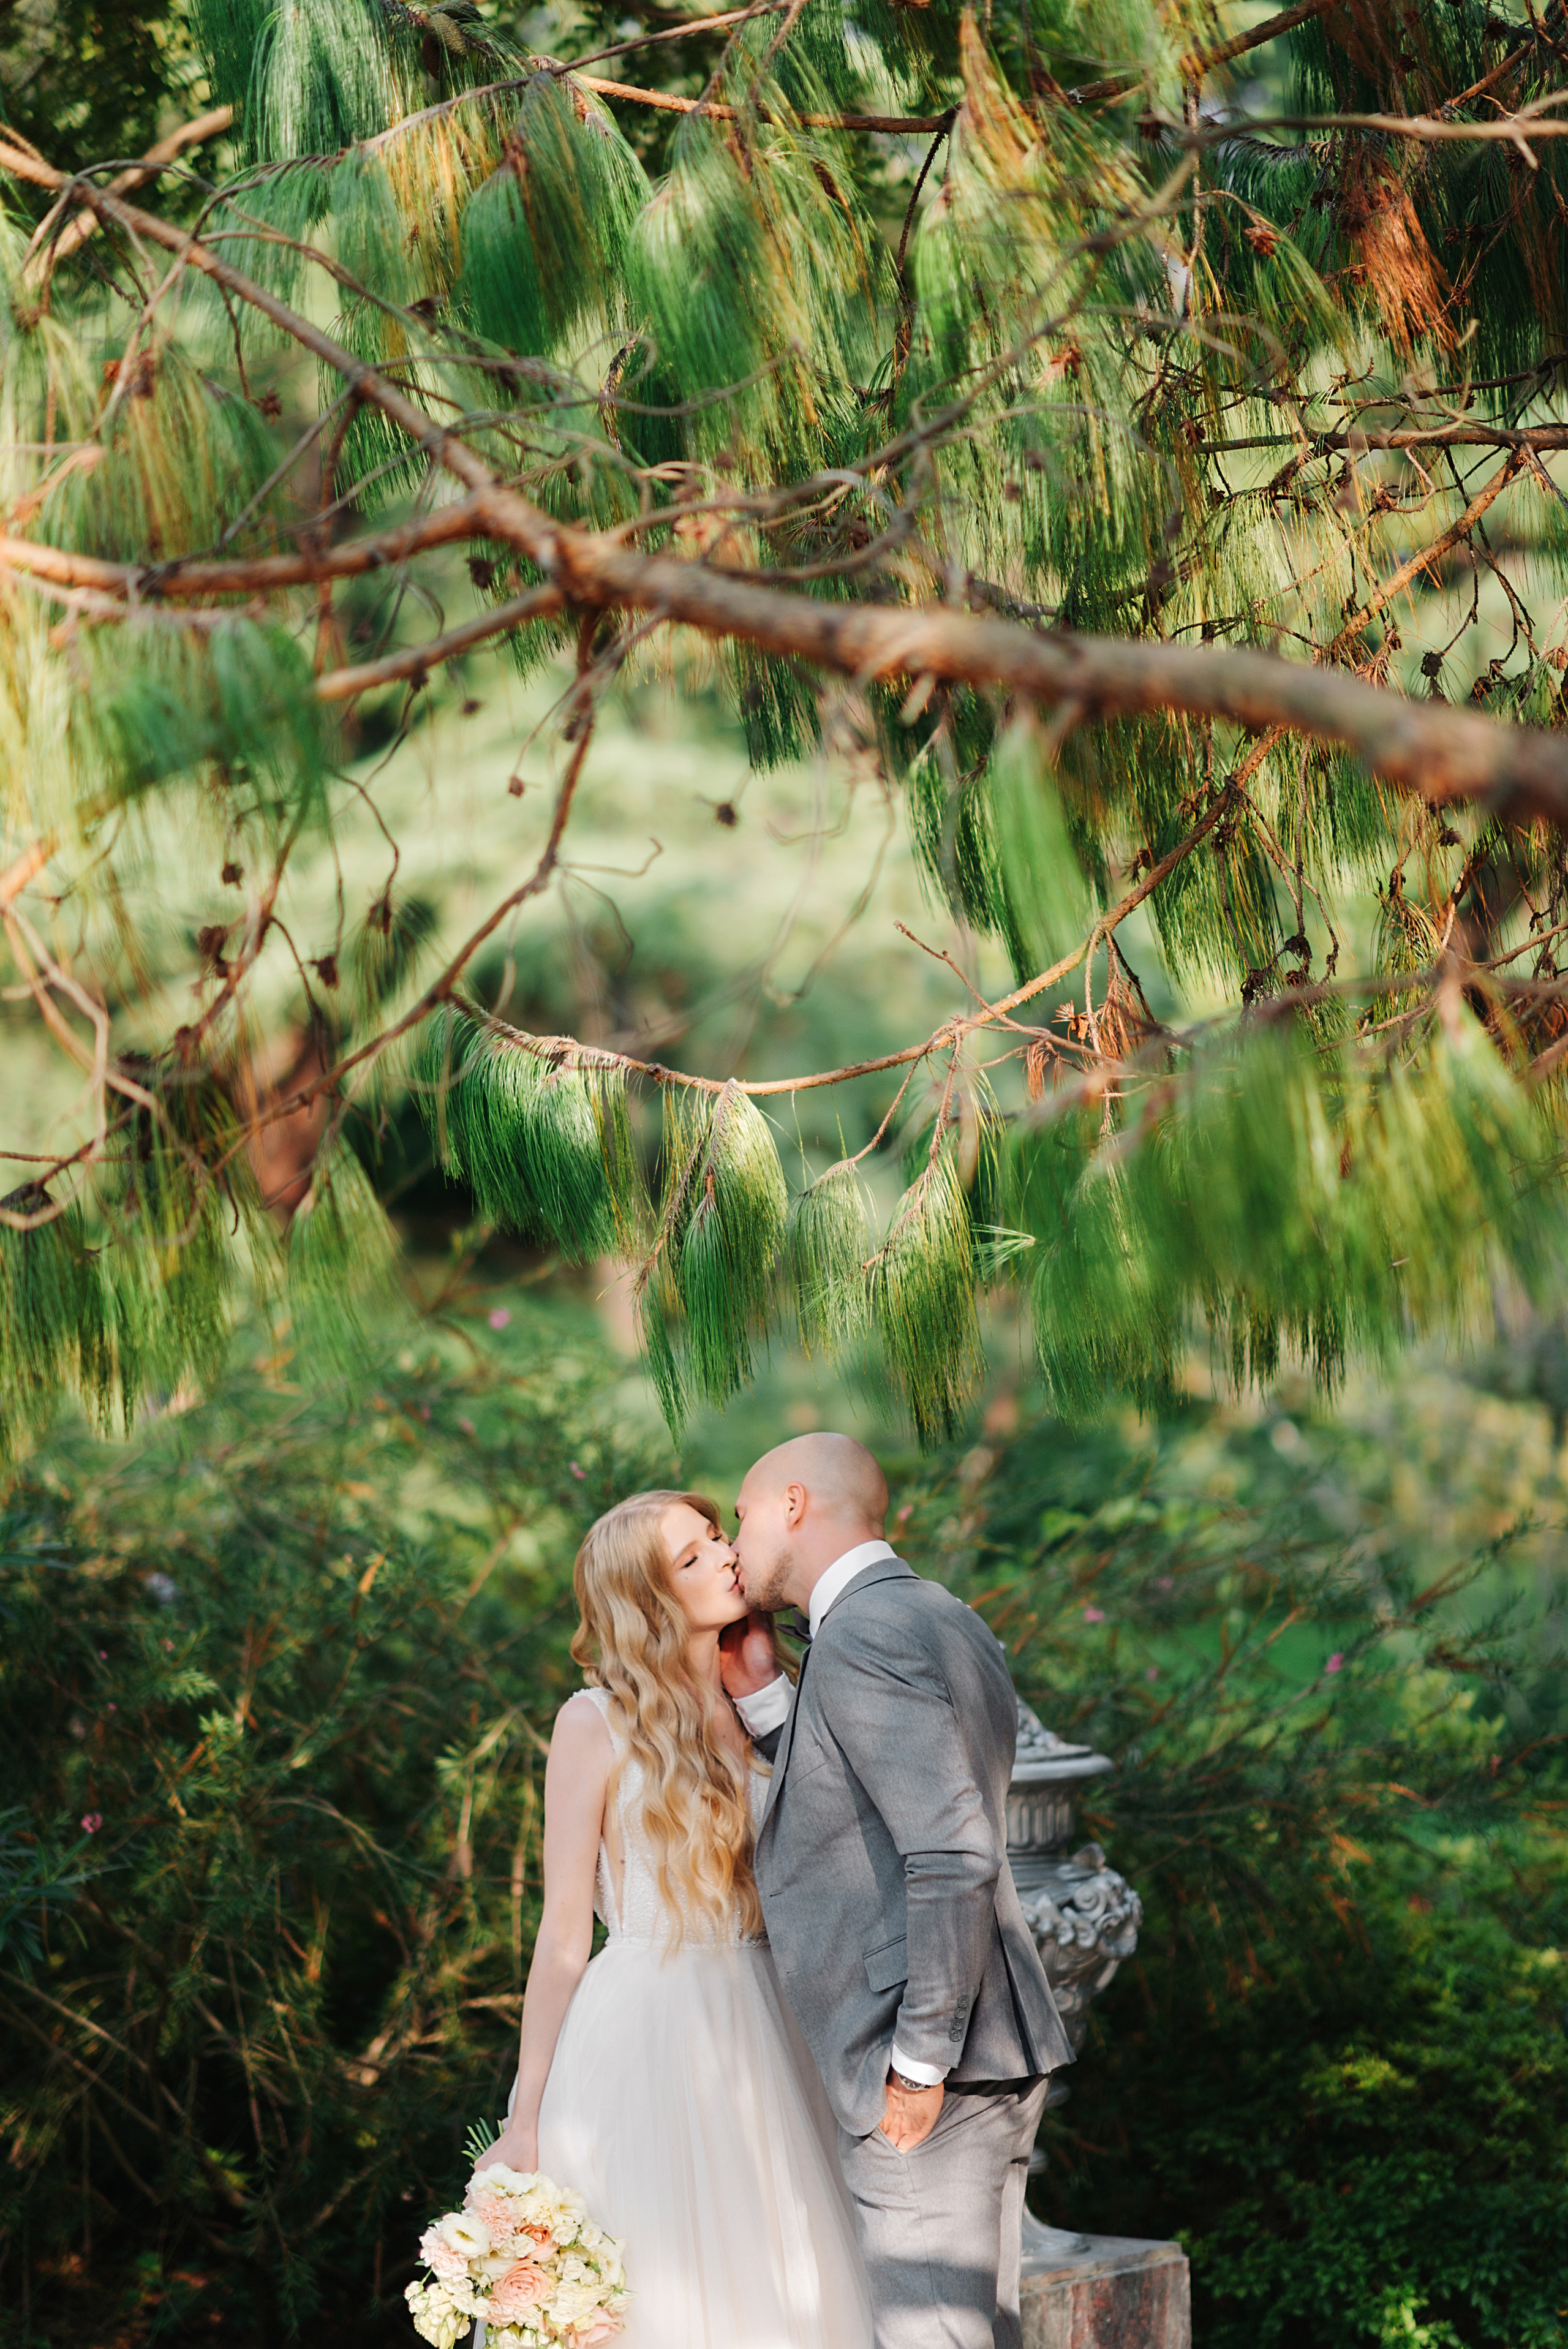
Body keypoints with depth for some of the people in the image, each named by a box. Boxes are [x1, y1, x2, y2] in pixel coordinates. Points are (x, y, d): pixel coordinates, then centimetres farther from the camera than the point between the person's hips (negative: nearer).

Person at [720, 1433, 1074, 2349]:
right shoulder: (945, 1623, 17)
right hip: (997, 2061, 10)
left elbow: (953, 1855, -22)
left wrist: (917, 2066, -19)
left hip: (928, 2079, -10)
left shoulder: (863, 1633, -14)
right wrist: (760, 1690, 12)